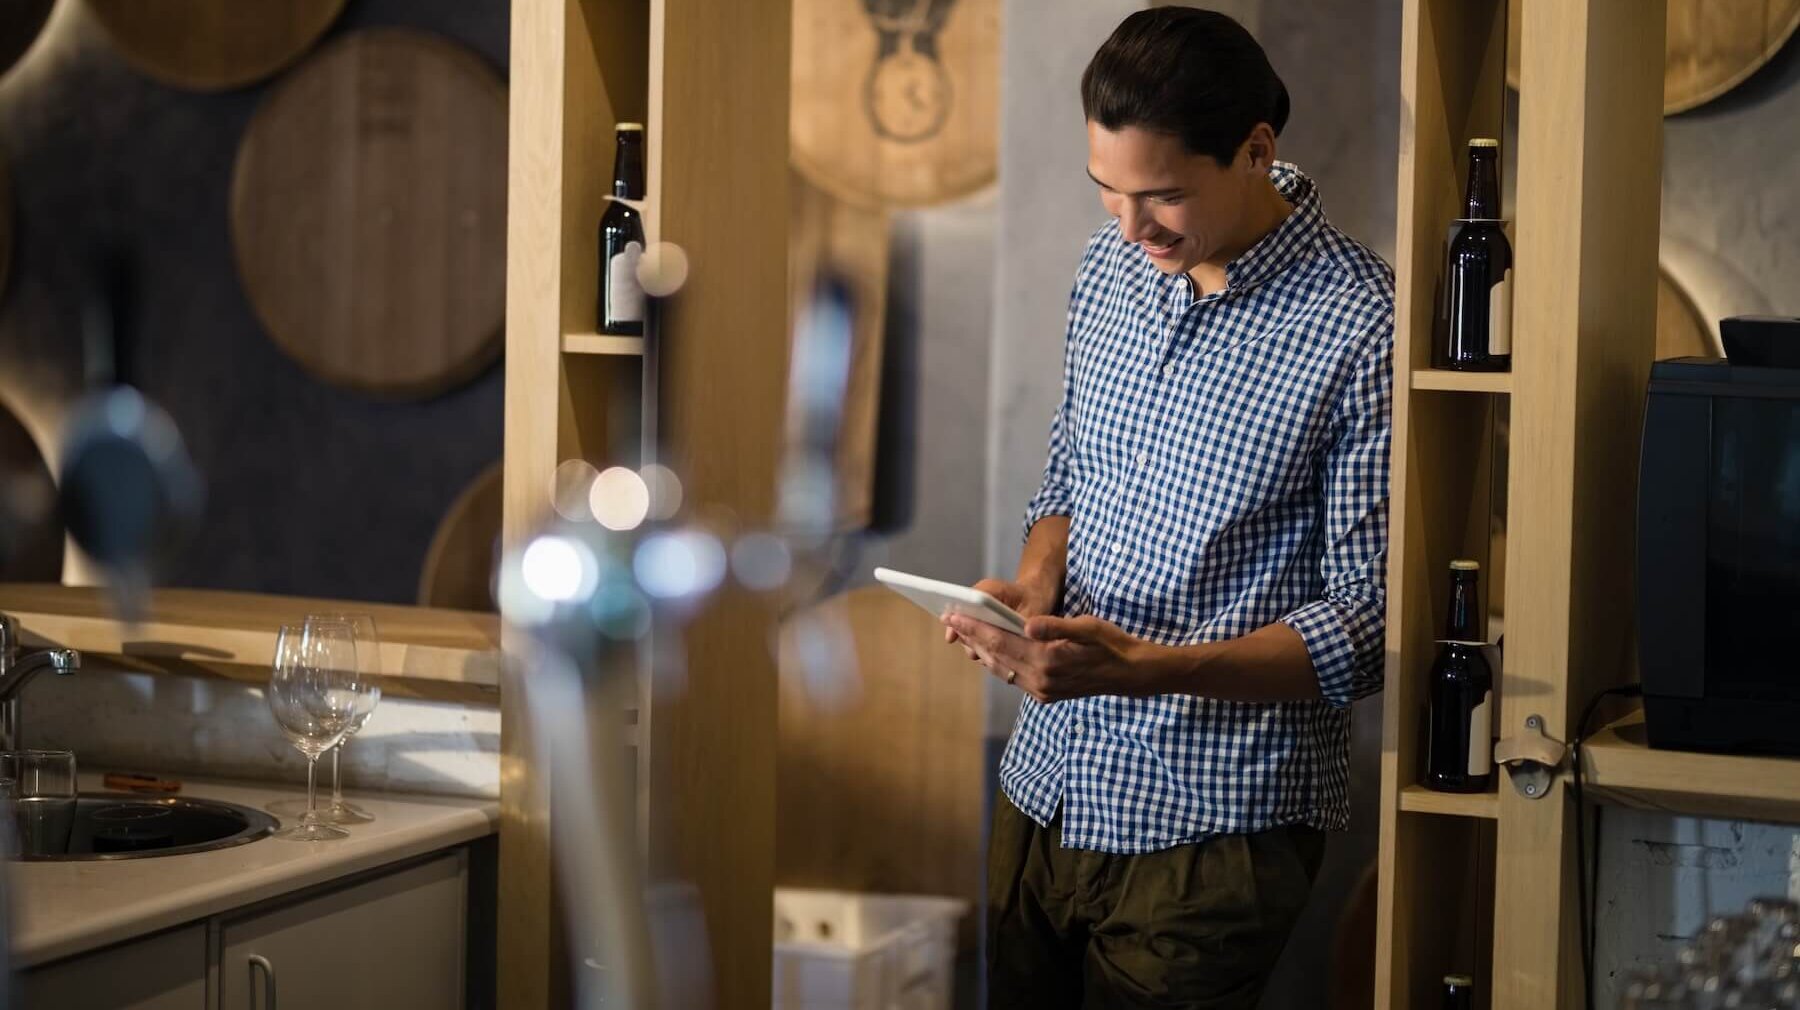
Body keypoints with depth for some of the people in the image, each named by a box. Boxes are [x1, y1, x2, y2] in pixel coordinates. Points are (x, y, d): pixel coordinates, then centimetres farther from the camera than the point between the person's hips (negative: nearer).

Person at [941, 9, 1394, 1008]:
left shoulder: (1365, 330, -18)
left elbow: (1368, 624, -17)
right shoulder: (1112, 263, 4)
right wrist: (1034, 583, -4)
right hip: (1047, 780, 6)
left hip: (1210, 824, -6)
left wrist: (1147, 669, -29)